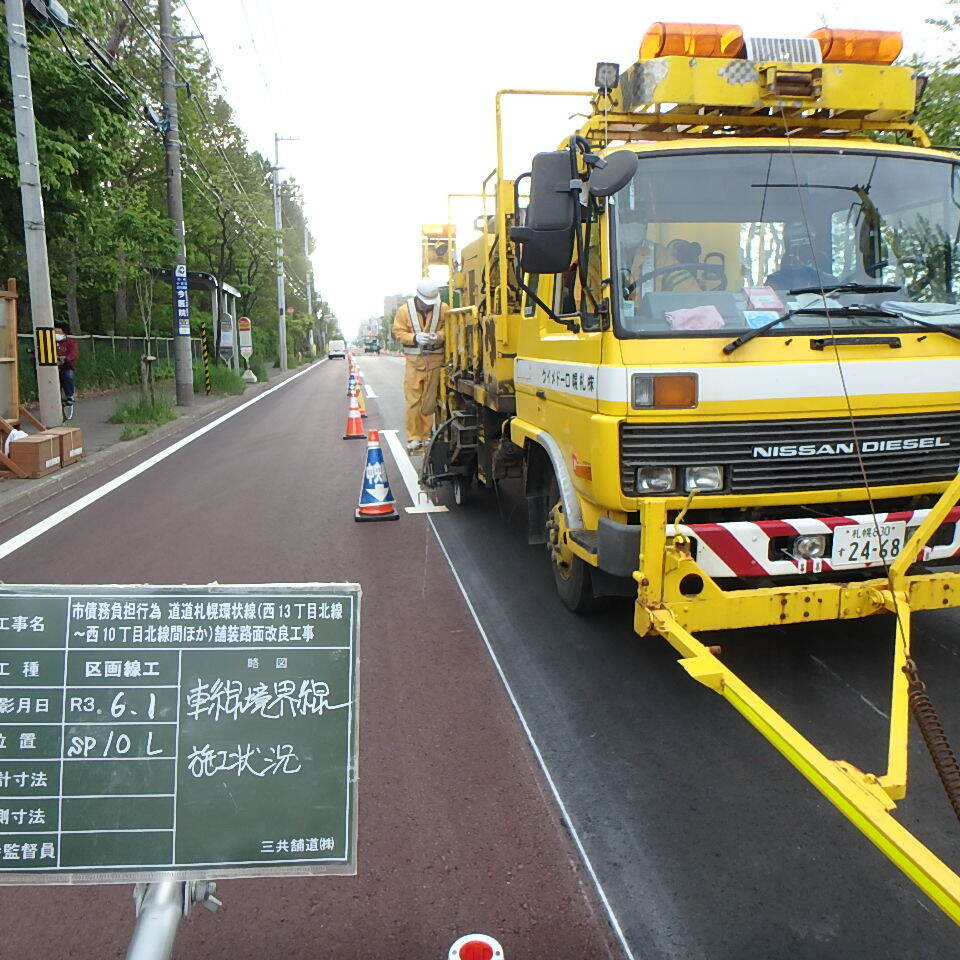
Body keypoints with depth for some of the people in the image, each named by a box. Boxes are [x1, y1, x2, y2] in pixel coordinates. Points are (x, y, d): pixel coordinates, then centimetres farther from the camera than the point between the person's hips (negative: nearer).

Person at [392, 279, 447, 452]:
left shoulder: (443, 309, 2)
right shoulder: (405, 310, 1)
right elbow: (399, 332, 1)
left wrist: (438, 336, -17)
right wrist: (415, 338, -17)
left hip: (435, 360, 1)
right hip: (414, 360, -1)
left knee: (430, 400, 6)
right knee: (413, 400, -3)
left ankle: (425, 435, 17)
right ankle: (413, 437, 3)